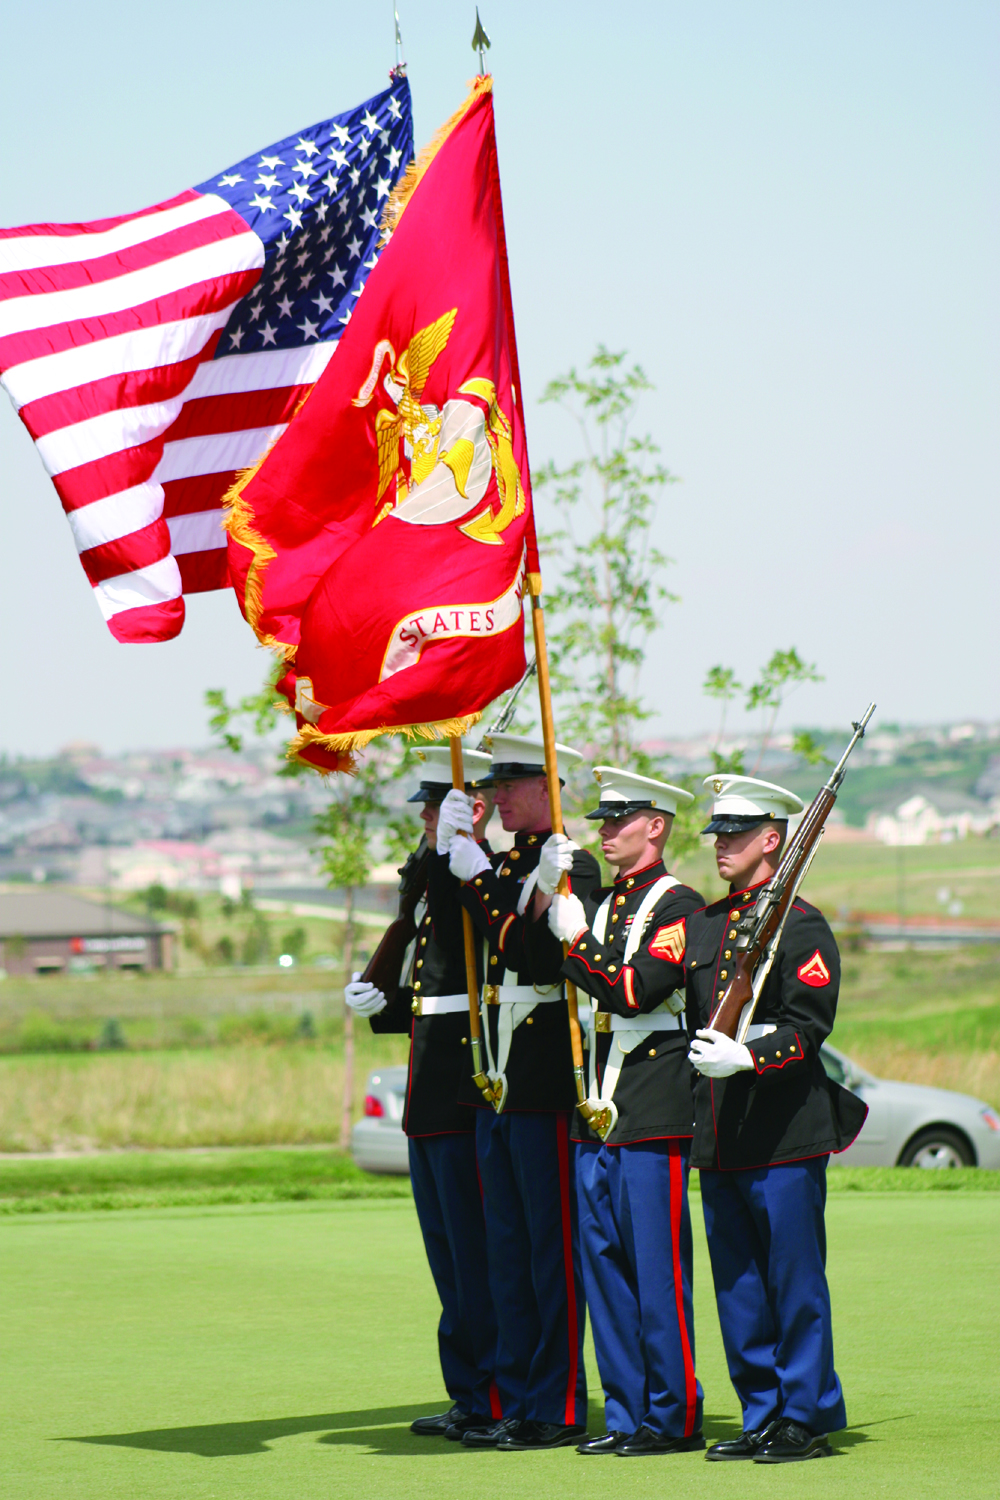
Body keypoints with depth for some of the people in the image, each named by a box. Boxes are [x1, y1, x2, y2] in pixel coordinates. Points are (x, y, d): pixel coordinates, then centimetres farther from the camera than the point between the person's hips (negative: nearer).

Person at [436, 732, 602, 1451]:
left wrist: (478, 881, -19)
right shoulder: (501, 866, 17)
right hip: (496, 1086, 9)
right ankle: (516, 1402, 18)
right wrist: (447, 847, 2)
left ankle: (559, 1410, 1)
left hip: (546, 1084, -9)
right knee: (508, 1249, 12)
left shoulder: (575, 867, -9)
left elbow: (535, 956, -20)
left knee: (552, 1247, -4)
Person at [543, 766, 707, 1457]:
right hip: (597, 1111, 8)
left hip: (653, 1113, -8)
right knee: (603, 1259, 8)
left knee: (657, 1266, -5)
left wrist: (577, 939, -17)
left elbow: (637, 992, -17)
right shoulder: (600, 902, 19)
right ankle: (628, 1413, 14)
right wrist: (549, 902, 4)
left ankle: (675, 1417, 0)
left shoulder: (677, 904, -6)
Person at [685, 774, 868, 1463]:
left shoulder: (802, 925, -6)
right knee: (737, 1284, 9)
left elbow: (811, 1025, -13)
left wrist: (748, 1057, -24)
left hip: (785, 1134, -7)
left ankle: (807, 1416, 4)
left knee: (794, 1279, -3)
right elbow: (686, 1011, 17)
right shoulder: (703, 924, 15)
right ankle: (763, 1415, 17)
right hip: (719, 1135, 7)